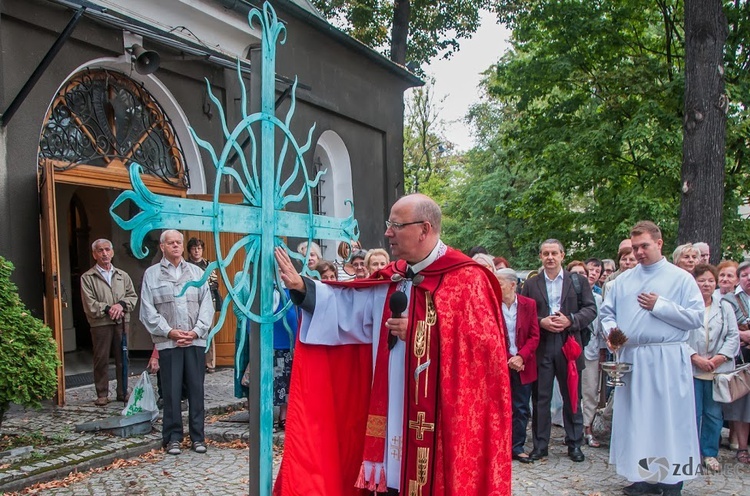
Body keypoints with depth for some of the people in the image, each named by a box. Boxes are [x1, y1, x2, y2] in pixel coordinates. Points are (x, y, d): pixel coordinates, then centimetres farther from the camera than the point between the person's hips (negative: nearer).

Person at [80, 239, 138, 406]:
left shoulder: (122, 275, 15)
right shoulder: (87, 278, 3)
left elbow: (133, 296, 10)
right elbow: (89, 304, -5)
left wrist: (121, 304, -8)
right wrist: (108, 309, -13)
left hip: (122, 322, 3)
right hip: (100, 324, -3)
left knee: (122, 358, 6)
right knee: (101, 359, 1)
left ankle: (122, 392, 15)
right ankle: (102, 394, 10)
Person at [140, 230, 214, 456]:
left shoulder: (197, 272, 11)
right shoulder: (151, 274, 6)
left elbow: (207, 305, 6)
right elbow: (148, 310, 0)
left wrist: (196, 331, -6)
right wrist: (169, 331, -9)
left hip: (195, 341, 2)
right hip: (167, 342, -1)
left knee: (196, 389, 4)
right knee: (171, 391, 1)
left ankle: (197, 436, 13)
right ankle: (172, 438, 13)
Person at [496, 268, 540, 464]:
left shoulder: (529, 304, -1)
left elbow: (534, 336, 0)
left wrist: (521, 357, -13)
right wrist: (508, 360, -12)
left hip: (523, 365, 2)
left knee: (521, 409, 8)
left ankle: (517, 447, 20)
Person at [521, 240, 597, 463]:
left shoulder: (577, 281, 7)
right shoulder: (531, 284, 8)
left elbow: (591, 309, 1)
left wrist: (570, 320, -13)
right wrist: (541, 322, -13)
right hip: (541, 347, 0)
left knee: (572, 397, 8)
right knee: (540, 397, 5)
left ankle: (575, 444, 20)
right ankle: (540, 444, 14)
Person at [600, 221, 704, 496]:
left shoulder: (681, 278, 1)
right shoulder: (623, 280, 13)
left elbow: (697, 317, -6)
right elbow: (607, 313, 14)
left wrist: (659, 306, -11)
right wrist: (611, 330, -6)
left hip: (667, 359, -4)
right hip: (631, 358, 4)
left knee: (668, 418, 0)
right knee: (635, 418, 8)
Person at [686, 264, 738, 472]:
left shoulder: (725, 307, 10)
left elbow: (733, 336, 4)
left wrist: (720, 357, -9)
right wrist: (695, 357, -16)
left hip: (718, 369, 3)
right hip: (691, 368, -3)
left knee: (714, 413, 8)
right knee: (692, 413, 1)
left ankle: (710, 453, 20)